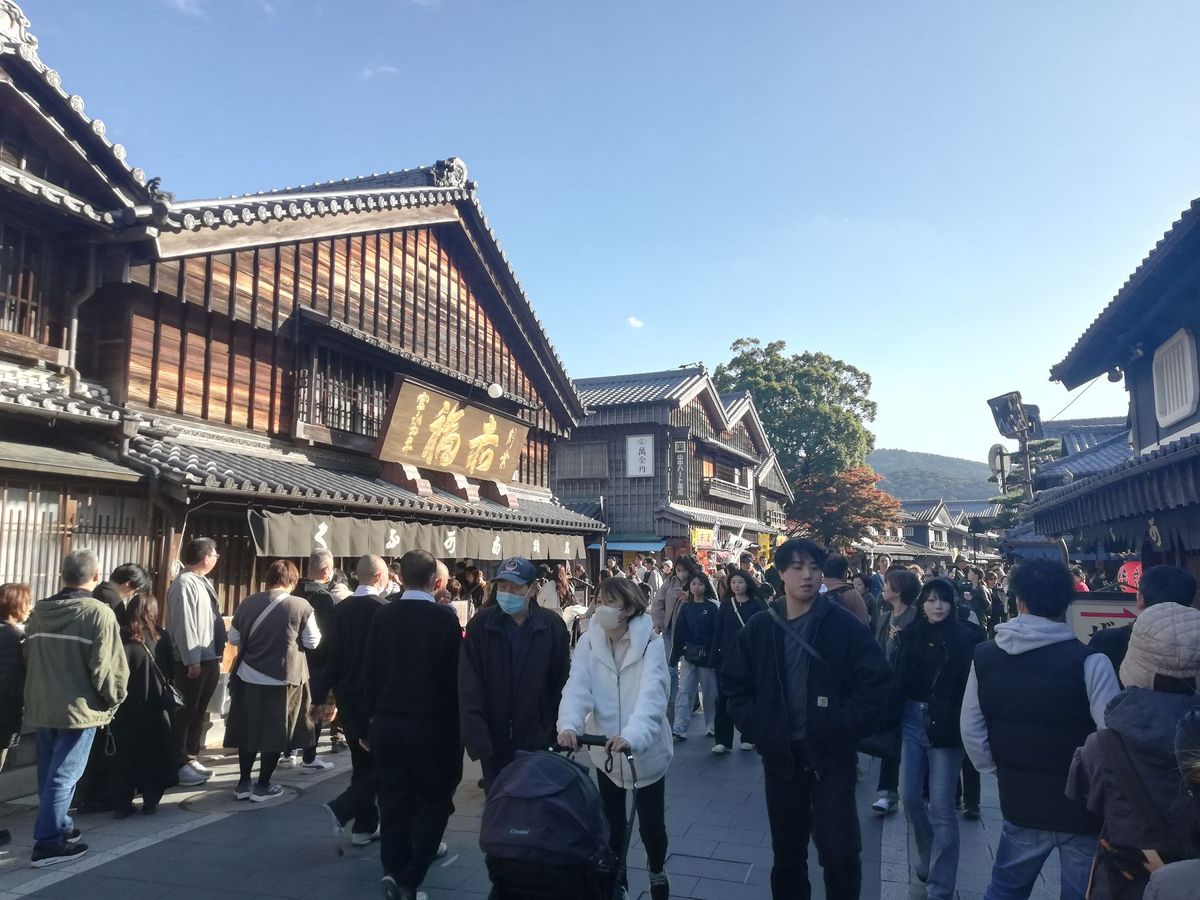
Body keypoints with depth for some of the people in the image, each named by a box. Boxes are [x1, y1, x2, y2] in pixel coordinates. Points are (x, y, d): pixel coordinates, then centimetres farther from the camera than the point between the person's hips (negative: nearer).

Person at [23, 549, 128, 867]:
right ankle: (48, 843, 5)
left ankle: (59, 826, 32)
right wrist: (112, 701, -2)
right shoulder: (99, 613, -17)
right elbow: (107, 667, -19)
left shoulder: (39, 611, 4)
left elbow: (28, 659, 14)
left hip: (42, 706, 7)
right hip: (79, 708, -7)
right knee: (63, 776, 0)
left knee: (48, 773, 18)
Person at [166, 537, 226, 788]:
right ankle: (179, 764, 6)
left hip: (209, 658, 10)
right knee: (185, 712, -2)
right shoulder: (185, 584, -16)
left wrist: (215, 657, 17)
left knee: (199, 712, 17)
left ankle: (191, 758, 27)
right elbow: (184, 625, -21)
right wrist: (192, 661, -22)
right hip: (193, 661, -10)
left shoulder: (203, 582, 14)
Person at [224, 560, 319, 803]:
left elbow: (233, 638, 9)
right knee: (275, 733, 8)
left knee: (248, 729, 17)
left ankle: (243, 783, 23)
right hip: (283, 678, -4)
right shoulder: (301, 605, -12)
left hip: (248, 677, 4)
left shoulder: (247, 603, 0)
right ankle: (263, 786, 14)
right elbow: (313, 642, -5)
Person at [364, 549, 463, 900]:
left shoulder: (383, 616, -2)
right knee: (433, 801, 9)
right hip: (432, 724, -4)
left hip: (387, 722, 4)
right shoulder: (445, 618, -13)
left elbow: (370, 671, 3)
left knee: (394, 803, 12)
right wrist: (456, 722, 4)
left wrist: (373, 715, 14)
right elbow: (455, 675, -8)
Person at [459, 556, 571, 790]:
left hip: (537, 741, 0)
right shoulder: (480, 623, -6)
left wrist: (562, 732, 0)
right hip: (493, 742, 0)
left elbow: (562, 684, 2)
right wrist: (476, 739, -16)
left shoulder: (553, 625, -4)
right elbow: (469, 687, -9)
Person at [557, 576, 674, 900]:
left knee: (651, 823, 9)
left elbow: (651, 694, -29)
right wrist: (569, 724, -37)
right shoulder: (588, 642, -7)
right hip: (605, 750, 3)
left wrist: (632, 736, -46)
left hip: (646, 749, -2)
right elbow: (577, 688, -17)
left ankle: (657, 870, 39)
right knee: (611, 823, 15)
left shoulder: (650, 643, -17)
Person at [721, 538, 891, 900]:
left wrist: (846, 729, -12)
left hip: (831, 755, -3)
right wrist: (755, 728, -2)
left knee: (840, 851, 2)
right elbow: (734, 682, 8)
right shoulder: (760, 627, 1)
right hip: (780, 756, 3)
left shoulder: (843, 624, -7)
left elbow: (875, 680, -7)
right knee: (787, 849, 17)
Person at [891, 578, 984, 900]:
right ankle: (927, 862, 33)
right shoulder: (909, 634, 6)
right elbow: (897, 680, 5)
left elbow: (972, 686, -9)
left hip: (945, 726, -4)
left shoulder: (966, 637, -5)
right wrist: (893, 719, -1)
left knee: (941, 807, -1)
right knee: (910, 797, 8)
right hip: (912, 722, 4)